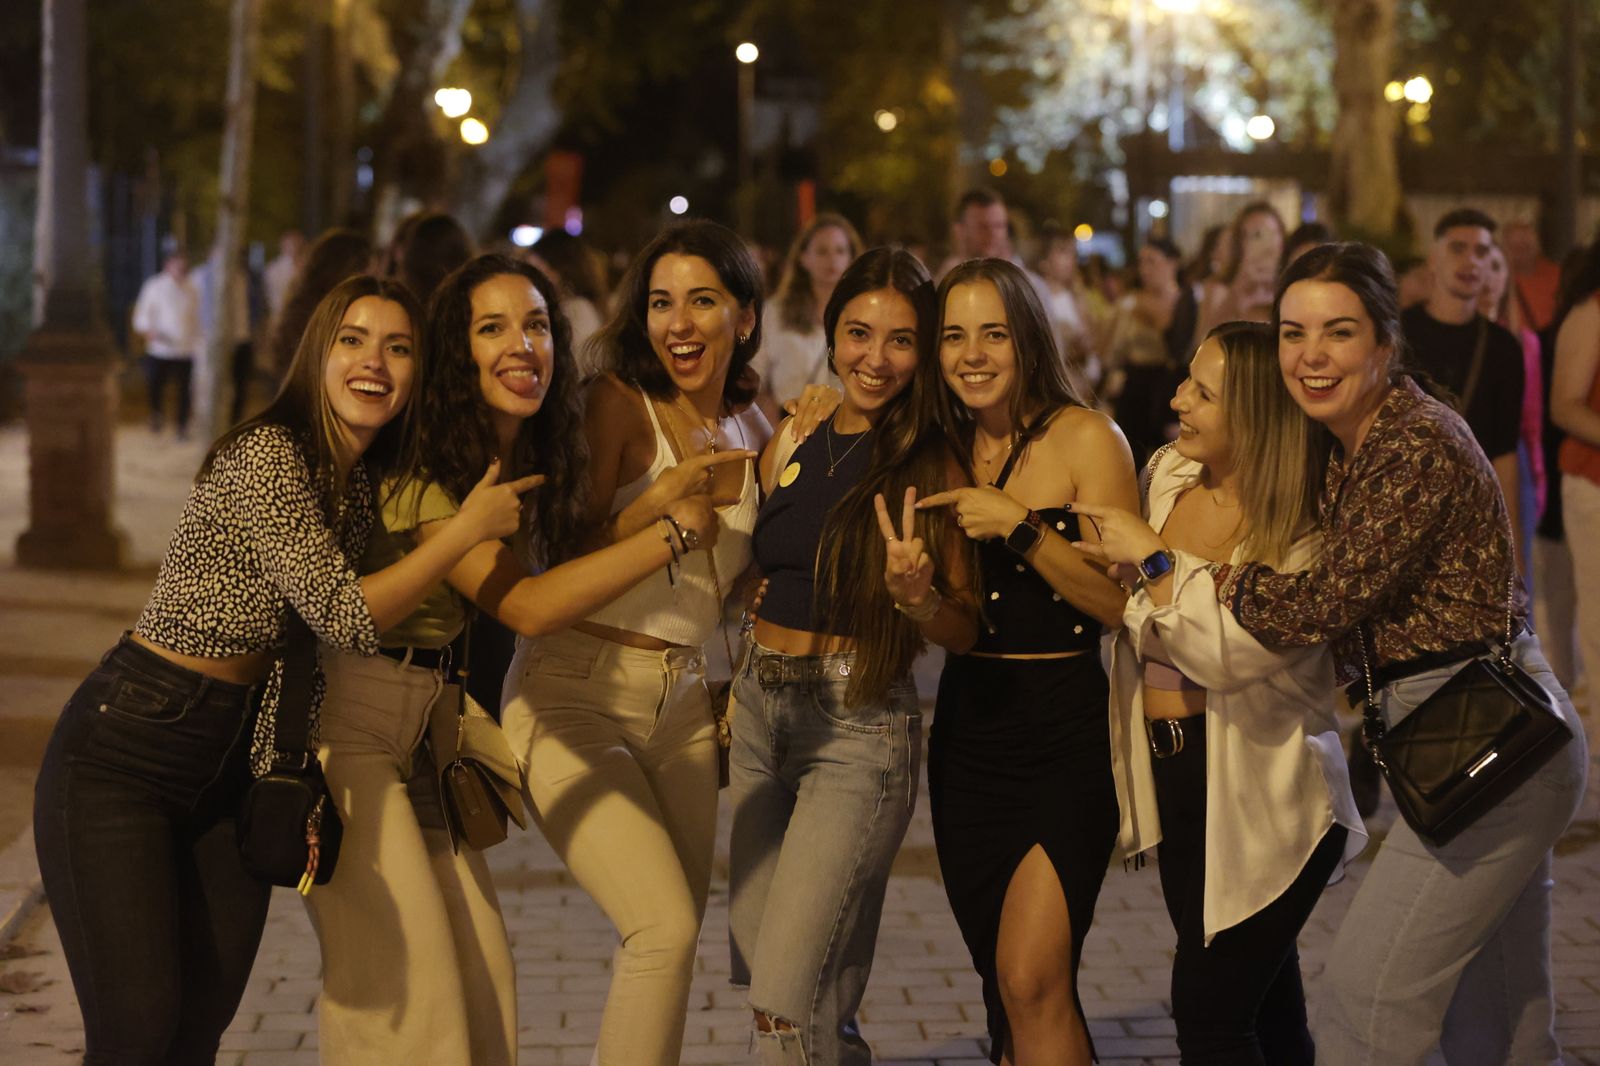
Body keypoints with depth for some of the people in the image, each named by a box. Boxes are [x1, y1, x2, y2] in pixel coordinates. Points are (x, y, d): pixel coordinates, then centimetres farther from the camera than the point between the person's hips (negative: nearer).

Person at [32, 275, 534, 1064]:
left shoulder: (364, 486, 7)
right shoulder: (267, 454, -19)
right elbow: (345, 616, -22)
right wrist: (468, 527, -15)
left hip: (234, 766, 8)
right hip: (121, 754, -8)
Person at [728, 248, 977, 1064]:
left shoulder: (931, 468, -6)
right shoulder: (792, 443, 8)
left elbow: (965, 632, -3)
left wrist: (917, 597, -22)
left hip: (858, 727, -6)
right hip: (759, 711, 6)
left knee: (786, 996, -14)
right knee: (757, 962, 13)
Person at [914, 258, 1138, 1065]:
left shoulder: (1085, 438, -8)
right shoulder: (944, 451, 8)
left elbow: (1123, 601, -14)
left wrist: (1022, 528, -22)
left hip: (1065, 733, -5)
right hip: (969, 728, 6)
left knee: (1031, 978, -15)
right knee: (1002, 987, 12)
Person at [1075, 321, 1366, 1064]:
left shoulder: (1302, 531, -18)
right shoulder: (1167, 475, 2)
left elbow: (1230, 653, -29)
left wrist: (1151, 556, -21)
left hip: (1260, 799, -7)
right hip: (1175, 777, 7)